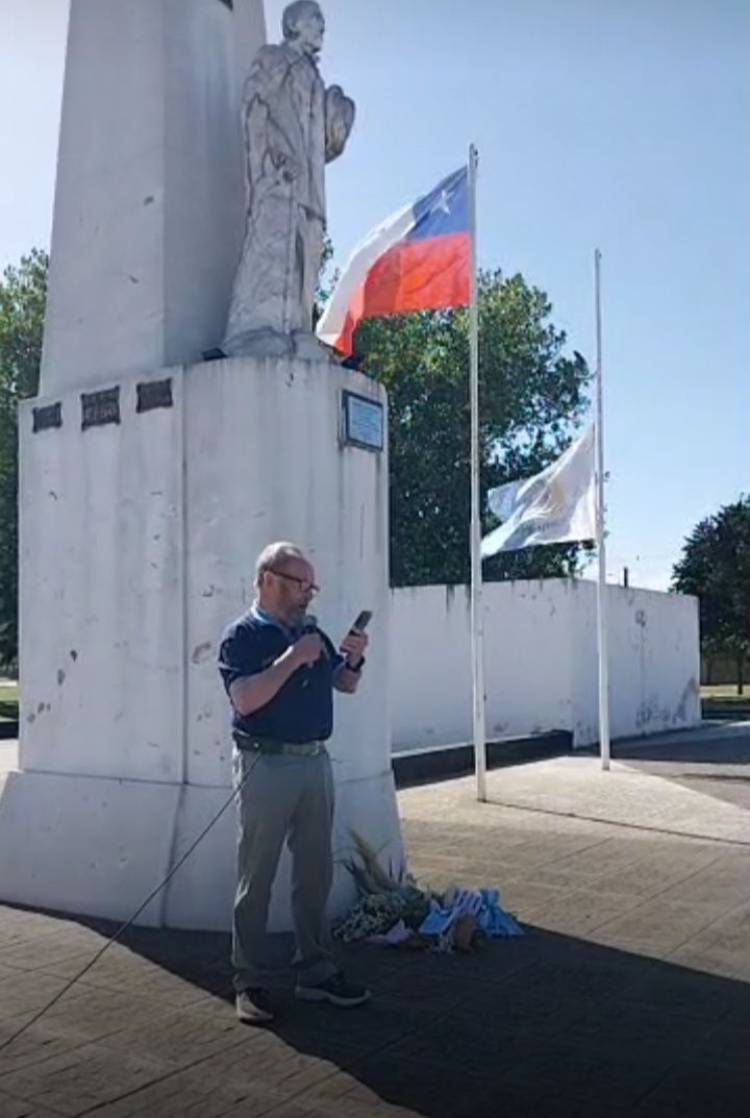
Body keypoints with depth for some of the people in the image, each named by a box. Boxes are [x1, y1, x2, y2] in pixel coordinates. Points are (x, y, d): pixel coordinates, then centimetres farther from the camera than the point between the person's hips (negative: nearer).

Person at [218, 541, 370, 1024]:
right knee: (257, 878, 2)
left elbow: (345, 686, 16)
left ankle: (317, 972, 24)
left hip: (315, 763, 7)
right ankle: (251, 982, 13)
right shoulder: (242, 635, -8)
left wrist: (353, 659, -5)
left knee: (316, 874, 12)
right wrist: (292, 659, -23)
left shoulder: (311, 630, 11)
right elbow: (245, 699, -22)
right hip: (267, 765, -6)